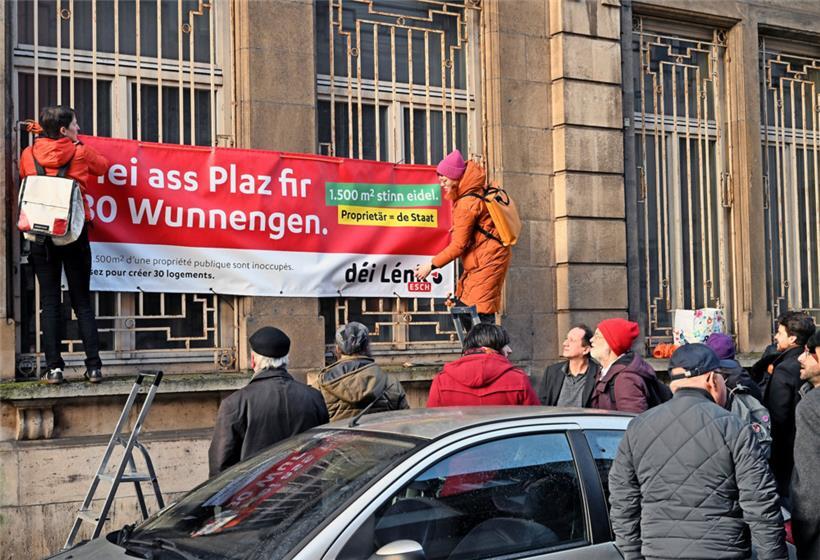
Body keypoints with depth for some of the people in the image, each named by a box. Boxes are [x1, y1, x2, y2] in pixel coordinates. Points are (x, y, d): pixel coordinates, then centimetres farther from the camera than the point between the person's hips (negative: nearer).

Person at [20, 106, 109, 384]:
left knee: (50, 302, 5)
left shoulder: (28, 154, 1)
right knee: (82, 301, 6)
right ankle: (94, 366, 1)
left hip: (41, 234, 1)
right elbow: (102, 166, 17)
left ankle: (54, 367, -1)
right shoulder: (81, 152, -2)